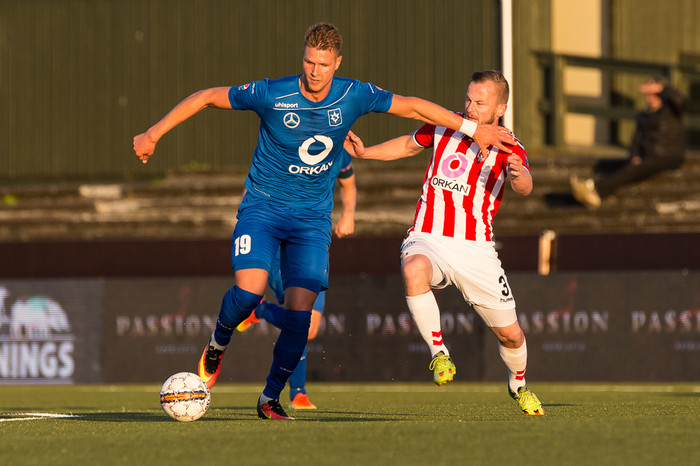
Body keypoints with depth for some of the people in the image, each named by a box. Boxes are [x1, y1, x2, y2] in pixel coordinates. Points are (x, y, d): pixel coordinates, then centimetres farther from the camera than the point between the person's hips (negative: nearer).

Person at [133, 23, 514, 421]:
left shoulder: (353, 97, -7)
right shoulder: (271, 94, -15)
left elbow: (411, 106, 6)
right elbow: (208, 97, -5)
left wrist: (474, 129, 9)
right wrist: (154, 134, -4)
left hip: (313, 219, 2)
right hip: (263, 207, -2)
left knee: (300, 312, -11)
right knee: (250, 289, -25)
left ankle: (271, 399, 8)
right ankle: (217, 346, 9)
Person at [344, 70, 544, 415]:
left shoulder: (509, 150, -7)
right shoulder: (445, 125, 3)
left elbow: (523, 187, -29)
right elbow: (409, 145, 24)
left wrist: (519, 176, -52)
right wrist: (363, 152, 13)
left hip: (476, 250, 0)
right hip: (427, 241, 0)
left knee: (509, 334, 5)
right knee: (414, 271, -37)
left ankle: (518, 385, 38)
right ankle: (438, 352, -26)